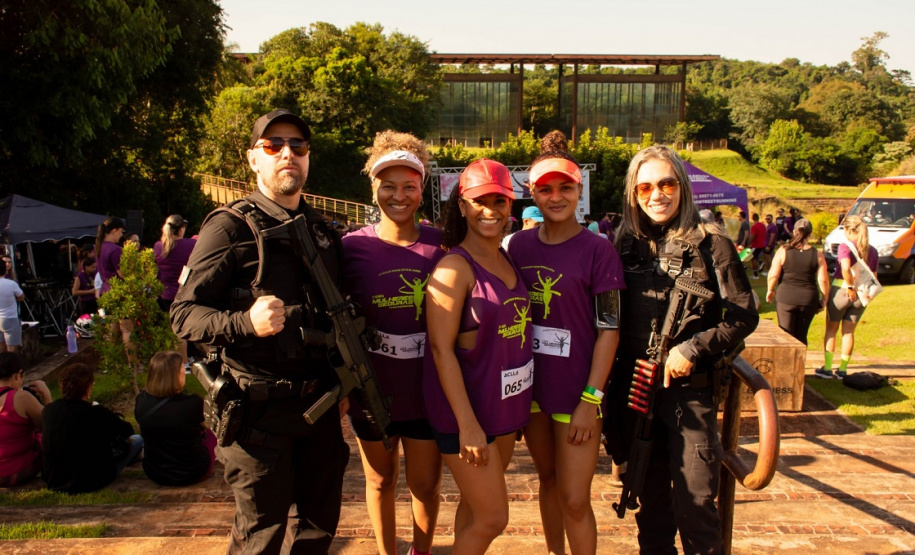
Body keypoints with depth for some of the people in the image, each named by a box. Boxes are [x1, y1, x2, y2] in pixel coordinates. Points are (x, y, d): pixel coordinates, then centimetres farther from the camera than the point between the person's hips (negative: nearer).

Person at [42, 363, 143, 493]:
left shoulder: (48, 410, -9)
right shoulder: (96, 413, -24)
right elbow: (128, 430, -7)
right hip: (91, 482, -6)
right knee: (137, 439, 14)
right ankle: (135, 454, 49)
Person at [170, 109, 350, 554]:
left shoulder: (323, 232, 11)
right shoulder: (230, 227, -8)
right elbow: (183, 315, -12)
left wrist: (344, 383, 12)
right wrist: (246, 323, -29)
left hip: (320, 405, 6)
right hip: (260, 412, -5)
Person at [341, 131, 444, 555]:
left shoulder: (440, 246, -7)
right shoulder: (353, 247, -8)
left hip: (427, 391, 0)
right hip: (372, 391, 0)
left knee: (426, 484, 14)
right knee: (381, 480, 18)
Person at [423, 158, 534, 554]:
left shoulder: (507, 259, 7)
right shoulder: (454, 267, -16)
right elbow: (441, 349, -18)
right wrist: (467, 424, -21)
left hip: (506, 402, 7)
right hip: (466, 407, -7)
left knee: (475, 505, 19)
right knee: (492, 518, -1)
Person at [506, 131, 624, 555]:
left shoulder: (598, 250, -11)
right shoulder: (520, 244, 3)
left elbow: (609, 328, -10)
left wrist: (590, 399, -14)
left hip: (577, 391, -5)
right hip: (531, 385, 5)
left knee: (575, 500, -2)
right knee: (548, 479, 20)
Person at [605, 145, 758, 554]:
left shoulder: (709, 243, -4)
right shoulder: (626, 244, 6)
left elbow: (744, 315, -4)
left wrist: (692, 350, -14)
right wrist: (613, 389, 6)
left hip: (690, 390, -4)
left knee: (695, 503, -1)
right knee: (650, 499, 16)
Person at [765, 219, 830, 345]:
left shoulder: (783, 251, -4)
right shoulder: (817, 255, -1)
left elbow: (773, 275, -7)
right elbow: (823, 280, -3)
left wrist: (770, 290, 10)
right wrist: (824, 299, 10)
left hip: (786, 297, -2)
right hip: (809, 298, 2)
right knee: (801, 335, 14)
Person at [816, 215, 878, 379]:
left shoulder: (845, 246, -12)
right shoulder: (872, 251, 5)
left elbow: (845, 268, -29)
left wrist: (850, 286, -20)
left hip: (841, 290, -4)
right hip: (861, 295, 5)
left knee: (831, 329, 9)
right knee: (848, 332, 13)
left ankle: (827, 368, 9)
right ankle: (842, 369, 15)